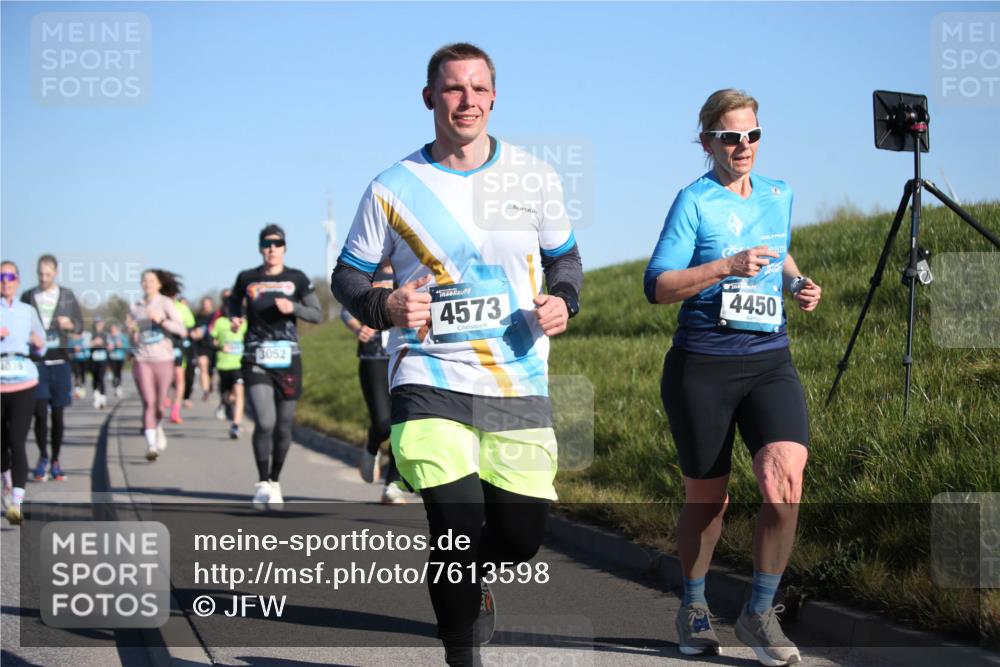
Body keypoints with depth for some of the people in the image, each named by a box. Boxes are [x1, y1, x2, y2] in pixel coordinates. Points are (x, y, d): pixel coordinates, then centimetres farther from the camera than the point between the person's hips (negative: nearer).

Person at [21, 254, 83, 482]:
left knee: (57, 413, 4)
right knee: (40, 412, -9)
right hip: (36, 361, -1)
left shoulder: (67, 296, 6)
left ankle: (55, 461, 16)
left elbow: (80, 325, 10)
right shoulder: (28, 297, 5)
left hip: (59, 360, 1)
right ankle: (43, 457, 10)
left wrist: (70, 324, -11)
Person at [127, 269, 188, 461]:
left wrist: (161, 320, -20)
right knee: (148, 402, -13)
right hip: (141, 360, 1)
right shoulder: (135, 307, 9)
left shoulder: (165, 303, -2)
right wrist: (132, 331, 1)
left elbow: (182, 330, -10)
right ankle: (151, 445, -15)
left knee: (159, 404, 6)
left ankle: (159, 429, 39)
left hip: (163, 359, -1)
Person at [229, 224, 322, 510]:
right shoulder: (247, 278, 4)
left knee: (283, 426, 6)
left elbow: (316, 313, 4)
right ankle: (262, 484, -1)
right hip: (255, 361, -1)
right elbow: (234, 301, 23)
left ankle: (274, 482, 24)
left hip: (288, 361, 1)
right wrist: (234, 318, 2)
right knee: (264, 423, -16)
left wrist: (293, 308, -14)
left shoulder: (296, 279, 3)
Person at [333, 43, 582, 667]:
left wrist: (563, 301, -5)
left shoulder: (535, 177, 5)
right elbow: (348, 276, 7)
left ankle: (474, 578, 40)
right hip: (430, 381, -3)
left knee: (523, 534, 4)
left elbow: (565, 258, 17)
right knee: (459, 531, -13)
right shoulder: (393, 188, -2)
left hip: (520, 384, 3)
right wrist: (385, 307, -14)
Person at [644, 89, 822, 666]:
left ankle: (761, 613, 1)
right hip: (702, 368, -3)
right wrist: (727, 266, -24)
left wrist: (796, 282, 10)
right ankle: (695, 608, 33)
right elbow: (658, 286, -13)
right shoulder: (694, 202, -5)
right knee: (707, 499, 8)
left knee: (785, 481, -17)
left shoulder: (780, 194, 11)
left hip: (771, 363, 3)